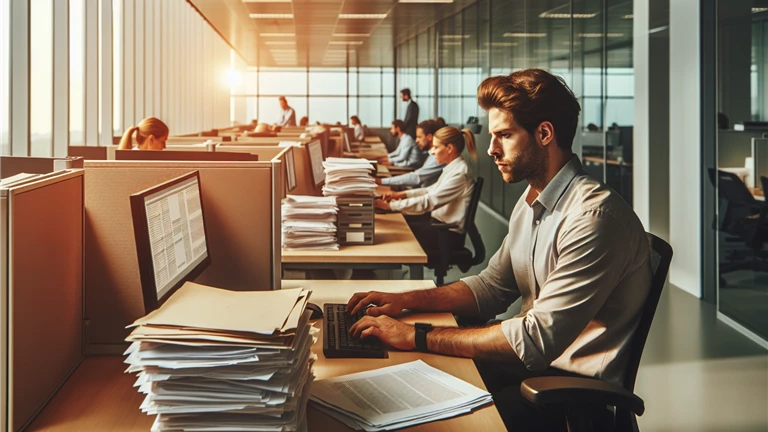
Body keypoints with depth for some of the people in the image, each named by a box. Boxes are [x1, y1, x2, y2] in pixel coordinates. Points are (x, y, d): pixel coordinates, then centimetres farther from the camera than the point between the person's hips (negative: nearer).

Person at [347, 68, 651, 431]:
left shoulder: (594, 216, -23)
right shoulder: (530, 203, 9)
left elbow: (540, 337, -26)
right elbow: (491, 287, 16)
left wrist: (419, 337, -24)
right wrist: (405, 300, 1)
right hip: (534, 360, 8)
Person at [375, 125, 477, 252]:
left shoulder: (459, 173, -23)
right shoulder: (452, 168, 7)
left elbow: (429, 201, -26)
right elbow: (432, 190, 15)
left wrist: (390, 206, -24)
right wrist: (402, 194, 3)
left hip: (449, 233, -9)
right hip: (440, 220, 9)